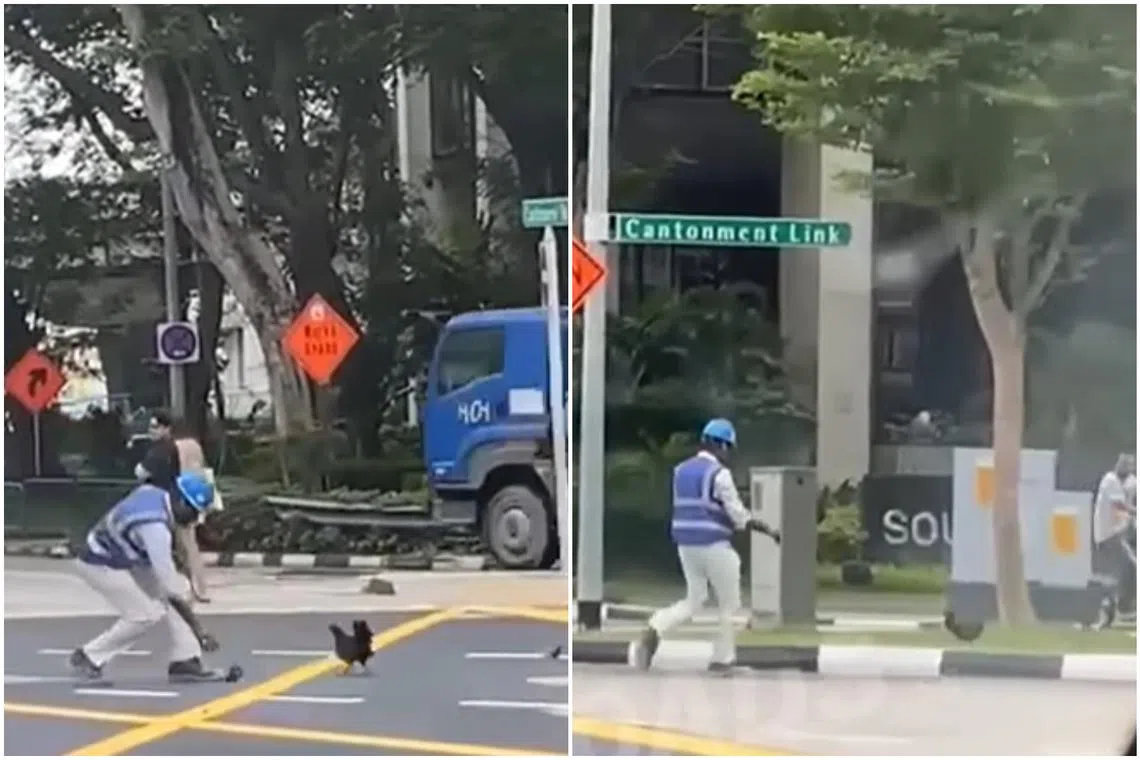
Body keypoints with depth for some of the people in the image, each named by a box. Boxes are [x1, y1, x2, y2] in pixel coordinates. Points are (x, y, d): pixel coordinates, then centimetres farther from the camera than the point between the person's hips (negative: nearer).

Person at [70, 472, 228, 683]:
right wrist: (198, 629, -27)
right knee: (146, 615, -14)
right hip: (100, 565, -9)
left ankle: (184, 662, 0)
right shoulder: (155, 527, -32)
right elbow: (169, 586, -31)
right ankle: (90, 657, 4)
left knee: (181, 588, 0)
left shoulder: (151, 492, -7)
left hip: (125, 558, 10)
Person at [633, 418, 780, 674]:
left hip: (686, 545, 6)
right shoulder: (719, 474, -13)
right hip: (714, 546, -6)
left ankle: (654, 632, -9)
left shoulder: (680, 471, 9)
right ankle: (722, 659, 15)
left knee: (693, 601, 15)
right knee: (728, 604, 12)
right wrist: (769, 530, -1)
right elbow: (740, 518, -13)